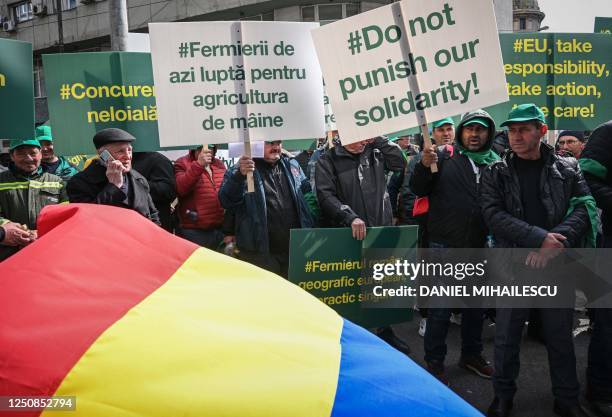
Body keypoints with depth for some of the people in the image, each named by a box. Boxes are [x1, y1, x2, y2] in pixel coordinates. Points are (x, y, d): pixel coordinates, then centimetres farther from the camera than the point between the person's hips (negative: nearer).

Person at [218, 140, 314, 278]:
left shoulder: (292, 164, 12)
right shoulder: (240, 170, -5)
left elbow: (307, 192, 24)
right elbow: (226, 201, -17)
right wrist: (239, 176, -34)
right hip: (260, 252, -5)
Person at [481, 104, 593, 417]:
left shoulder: (568, 169, 6)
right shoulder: (495, 174, 3)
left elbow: (584, 209, -4)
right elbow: (494, 215, -9)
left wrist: (554, 244, -19)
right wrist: (540, 237, -18)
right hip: (513, 265, 0)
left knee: (560, 335, 11)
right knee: (507, 335, 7)